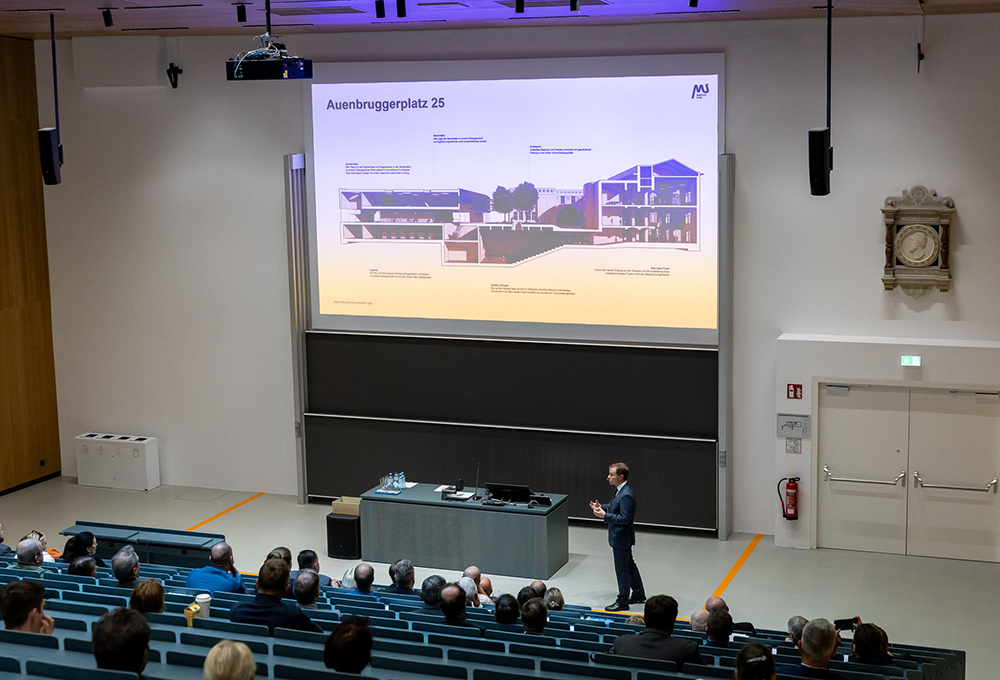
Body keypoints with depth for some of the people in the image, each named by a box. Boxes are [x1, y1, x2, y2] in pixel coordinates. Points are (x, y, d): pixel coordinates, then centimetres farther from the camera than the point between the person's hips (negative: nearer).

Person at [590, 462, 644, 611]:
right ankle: (639, 594, 36)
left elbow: (624, 518, -28)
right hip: (620, 537, 11)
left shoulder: (626, 495, -28)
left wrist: (605, 516, -29)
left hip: (621, 538, -11)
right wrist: (601, 507, 5)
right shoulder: (621, 490, 4)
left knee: (622, 568, 3)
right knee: (629, 565, 22)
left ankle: (622, 601, 15)